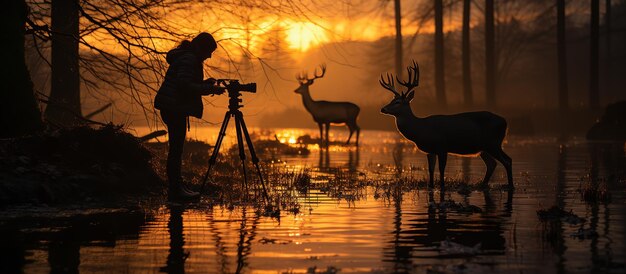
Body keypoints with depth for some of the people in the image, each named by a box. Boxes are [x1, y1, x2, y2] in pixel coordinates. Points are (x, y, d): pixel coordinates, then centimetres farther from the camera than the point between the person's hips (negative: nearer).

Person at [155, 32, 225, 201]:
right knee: (176, 149, -8)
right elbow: (185, 86, -24)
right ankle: (176, 190, -6)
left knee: (176, 148, 14)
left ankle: (177, 187, 19)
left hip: (172, 108, 11)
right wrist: (209, 89, -20)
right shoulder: (189, 59, -14)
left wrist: (205, 83, 12)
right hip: (175, 108, -11)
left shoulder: (188, 57, 18)